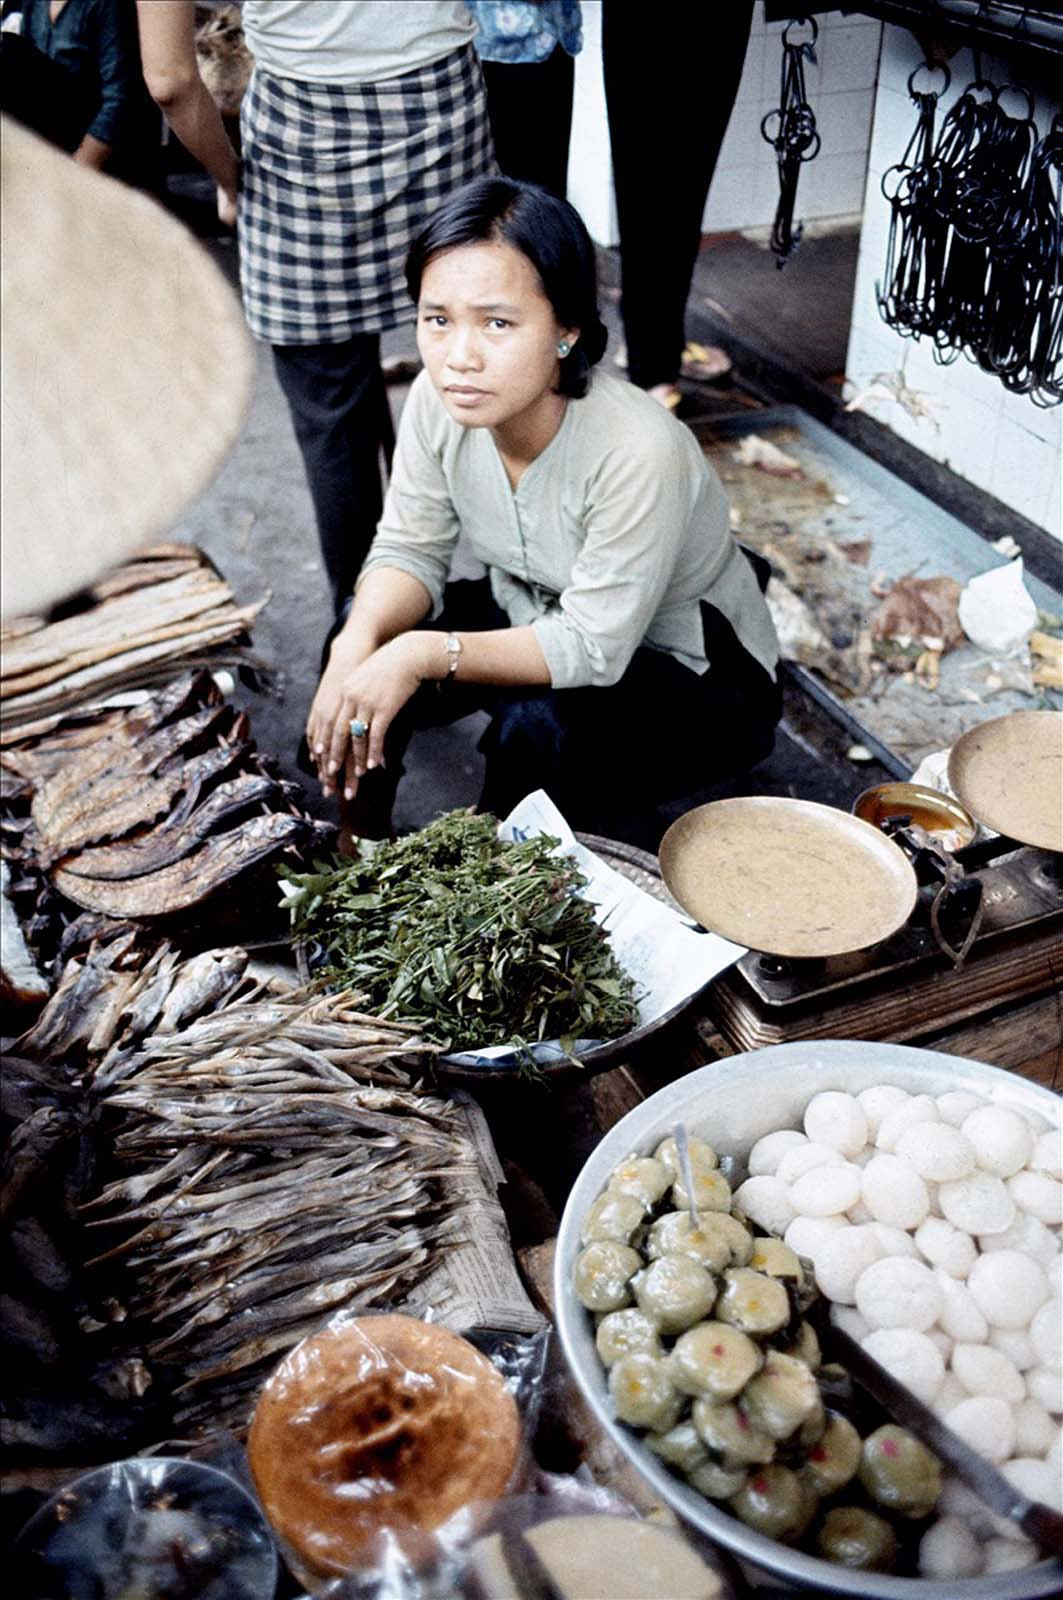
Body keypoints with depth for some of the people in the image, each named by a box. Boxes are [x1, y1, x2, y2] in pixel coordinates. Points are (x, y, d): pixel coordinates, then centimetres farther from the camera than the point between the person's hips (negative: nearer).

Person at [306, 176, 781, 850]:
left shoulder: (638, 451, -35)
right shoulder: (439, 401, -17)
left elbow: (592, 648, -31)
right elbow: (410, 551, -7)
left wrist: (425, 654, -39)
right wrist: (359, 643, -28)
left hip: (699, 677, -5)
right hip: (538, 623, 6)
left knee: (536, 725, -33)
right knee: (364, 648, -14)